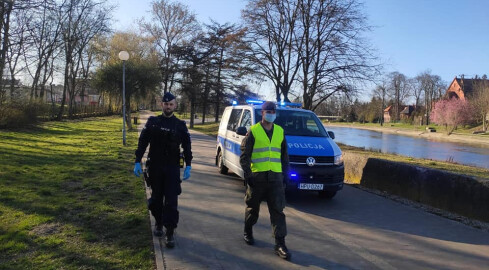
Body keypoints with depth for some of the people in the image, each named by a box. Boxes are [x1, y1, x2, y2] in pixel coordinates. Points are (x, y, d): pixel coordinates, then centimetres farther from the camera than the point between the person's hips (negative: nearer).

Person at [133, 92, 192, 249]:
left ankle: (170, 233, -1)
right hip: (154, 168, 2)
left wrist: (188, 166, -7)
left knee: (171, 201, -6)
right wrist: (137, 162, -3)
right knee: (156, 198, 12)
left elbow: (187, 147, 3)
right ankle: (159, 223, 35)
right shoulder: (152, 122, 4)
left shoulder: (180, 125, 2)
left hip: (172, 168, -1)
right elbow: (142, 143, 4)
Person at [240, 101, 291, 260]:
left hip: (276, 177, 3)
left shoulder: (280, 131, 10)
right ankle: (248, 233, 36)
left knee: (278, 210, -2)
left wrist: (285, 173, 11)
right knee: (252, 208, 12)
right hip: (257, 176, -2)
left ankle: (280, 244, 2)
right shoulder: (253, 131, -2)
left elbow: (284, 155, 17)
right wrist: (247, 174, -10)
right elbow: (244, 155, -3)